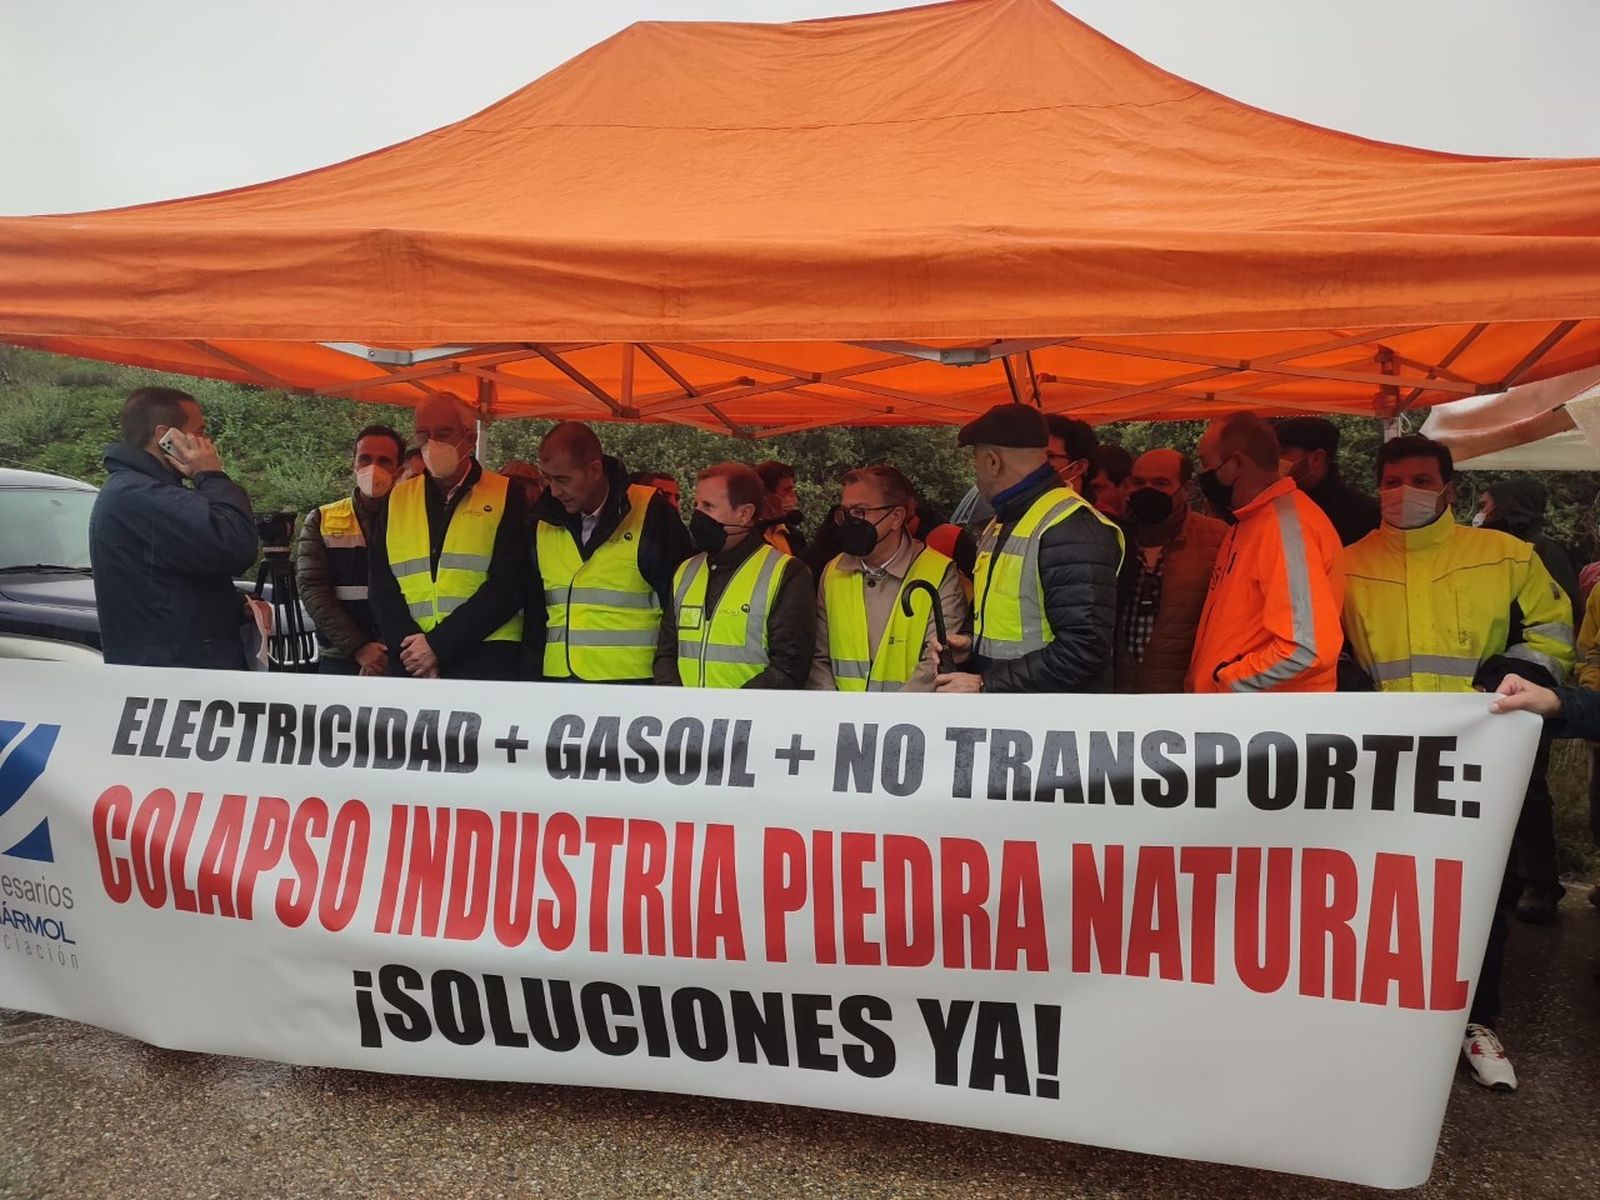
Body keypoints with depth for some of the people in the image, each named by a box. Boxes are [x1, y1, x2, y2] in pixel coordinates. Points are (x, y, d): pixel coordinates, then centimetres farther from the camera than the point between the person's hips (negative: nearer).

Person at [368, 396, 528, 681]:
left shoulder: (505, 496, 2)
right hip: (411, 663, 3)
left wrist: (438, 645, -11)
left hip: (486, 660, -3)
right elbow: (381, 585, 8)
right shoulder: (398, 499, 13)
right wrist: (412, 651, -7)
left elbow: (509, 585, -6)